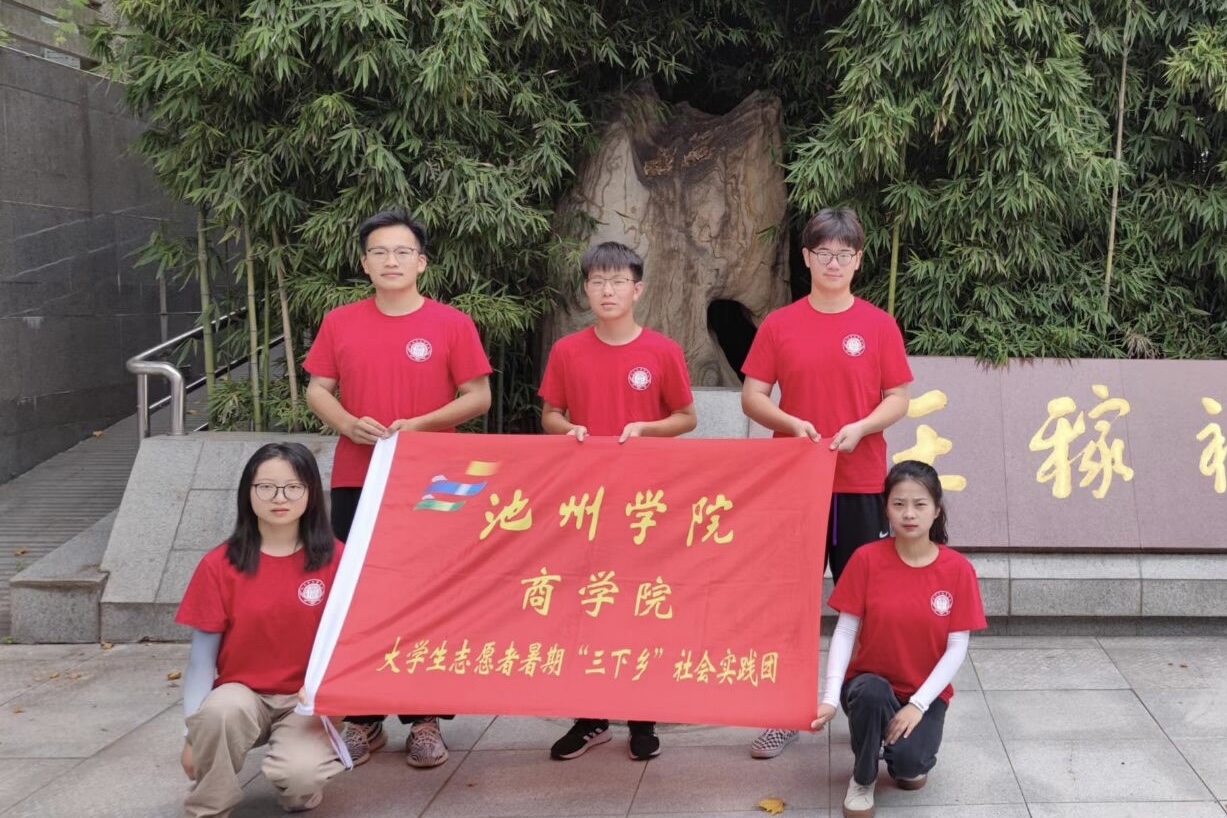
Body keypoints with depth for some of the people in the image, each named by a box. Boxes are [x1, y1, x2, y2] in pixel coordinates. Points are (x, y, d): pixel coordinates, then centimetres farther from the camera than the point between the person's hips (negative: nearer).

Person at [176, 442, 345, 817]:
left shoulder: (335, 559, -6)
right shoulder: (219, 565, -5)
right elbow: (202, 657, -1)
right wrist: (192, 732, -7)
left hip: (307, 698, 0)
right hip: (242, 692, 1)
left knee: (300, 775, -29)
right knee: (220, 710, -35)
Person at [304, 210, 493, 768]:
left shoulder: (452, 324, -2)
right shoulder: (339, 323, 5)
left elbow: (478, 396, -2)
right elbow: (317, 391, 8)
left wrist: (420, 424, -15)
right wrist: (349, 423, -13)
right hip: (355, 483, 2)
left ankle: (424, 719, 14)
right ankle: (362, 718, 17)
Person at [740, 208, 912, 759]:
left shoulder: (879, 325, 2)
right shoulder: (779, 325, 3)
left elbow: (898, 399, 2)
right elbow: (752, 397, 2)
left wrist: (860, 428, -16)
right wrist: (792, 423, -16)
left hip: (861, 483, 0)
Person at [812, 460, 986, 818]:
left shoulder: (958, 569, -10)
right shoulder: (867, 559, -11)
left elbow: (957, 648, -9)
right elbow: (845, 631, -10)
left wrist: (918, 704, -19)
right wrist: (831, 696, -22)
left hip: (926, 692, 0)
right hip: (871, 683, 0)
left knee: (909, 763, -26)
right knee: (871, 692, -36)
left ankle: (907, 756, 15)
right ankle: (862, 780, -7)